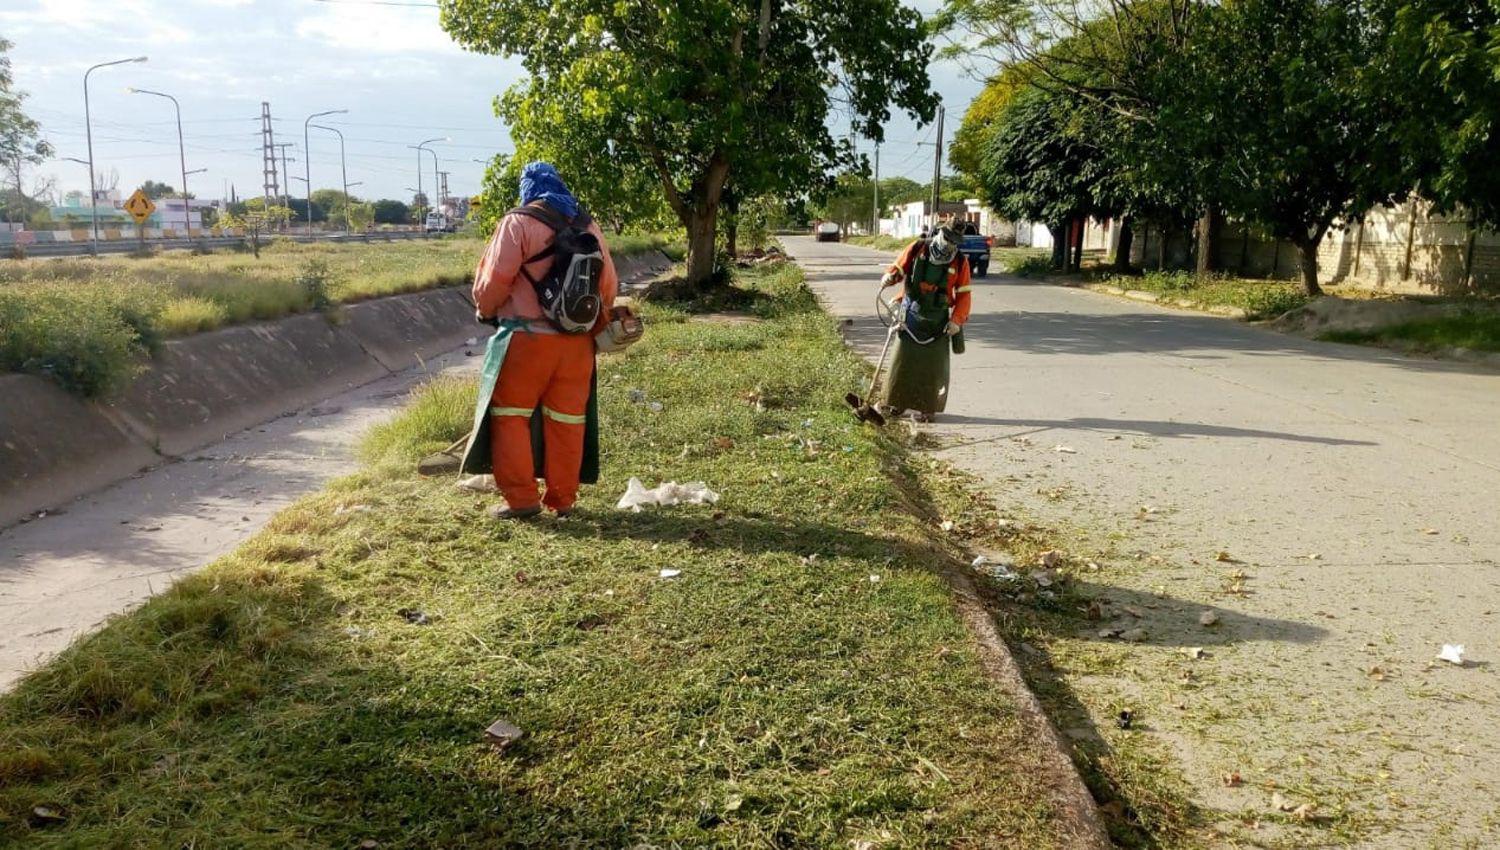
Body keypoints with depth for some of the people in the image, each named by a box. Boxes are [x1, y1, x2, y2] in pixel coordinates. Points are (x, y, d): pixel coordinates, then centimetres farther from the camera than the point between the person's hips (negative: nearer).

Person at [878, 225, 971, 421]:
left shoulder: (960, 262, -5)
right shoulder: (917, 249, -6)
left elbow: (963, 294, -1)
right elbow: (899, 268, 3)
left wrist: (957, 320, -10)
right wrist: (890, 277, -20)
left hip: (937, 321, -1)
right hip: (910, 315, 1)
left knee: (933, 364, 1)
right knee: (903, 358, 5)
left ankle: (927, 408, 13)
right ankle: (898, 401, 20)